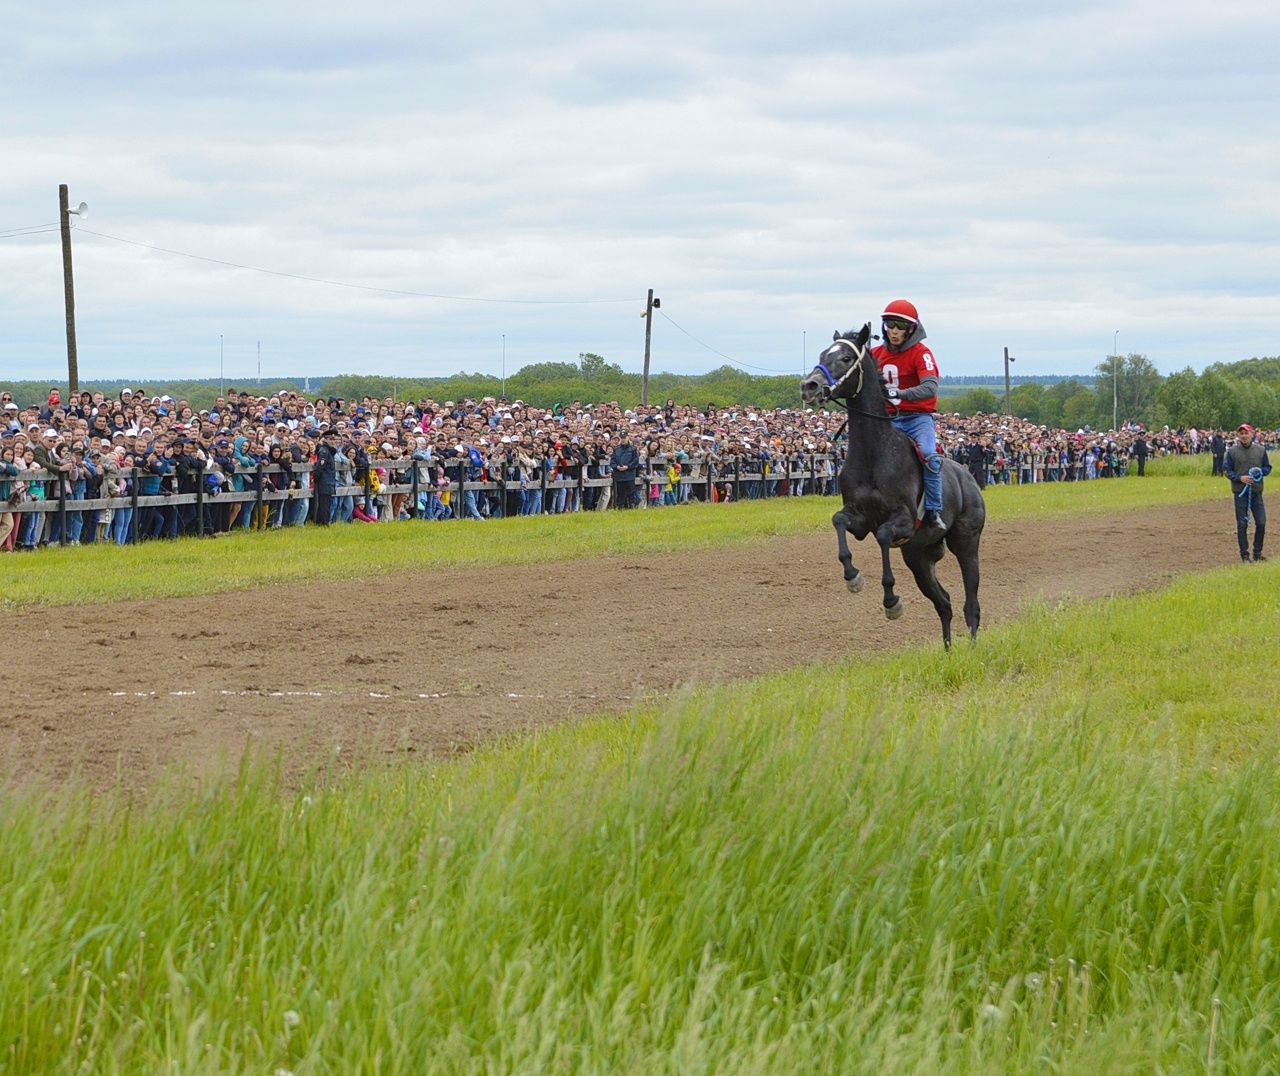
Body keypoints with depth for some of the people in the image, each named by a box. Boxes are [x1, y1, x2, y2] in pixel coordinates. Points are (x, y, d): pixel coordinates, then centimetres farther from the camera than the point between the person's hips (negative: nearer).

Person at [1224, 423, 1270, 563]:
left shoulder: (1260, 450, 5)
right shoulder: (1232, 451, -1)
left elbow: (1268, 467, 13)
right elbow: (1226, 470, 1)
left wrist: (1260, 472, -10)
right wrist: (1240, 477, -14)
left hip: (1257, 492, 2)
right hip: (1240, 492, -2)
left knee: (1261, 523, 0)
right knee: (1242, 524, 1)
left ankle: (1257, 552, 15)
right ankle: (1244, 555, 9)